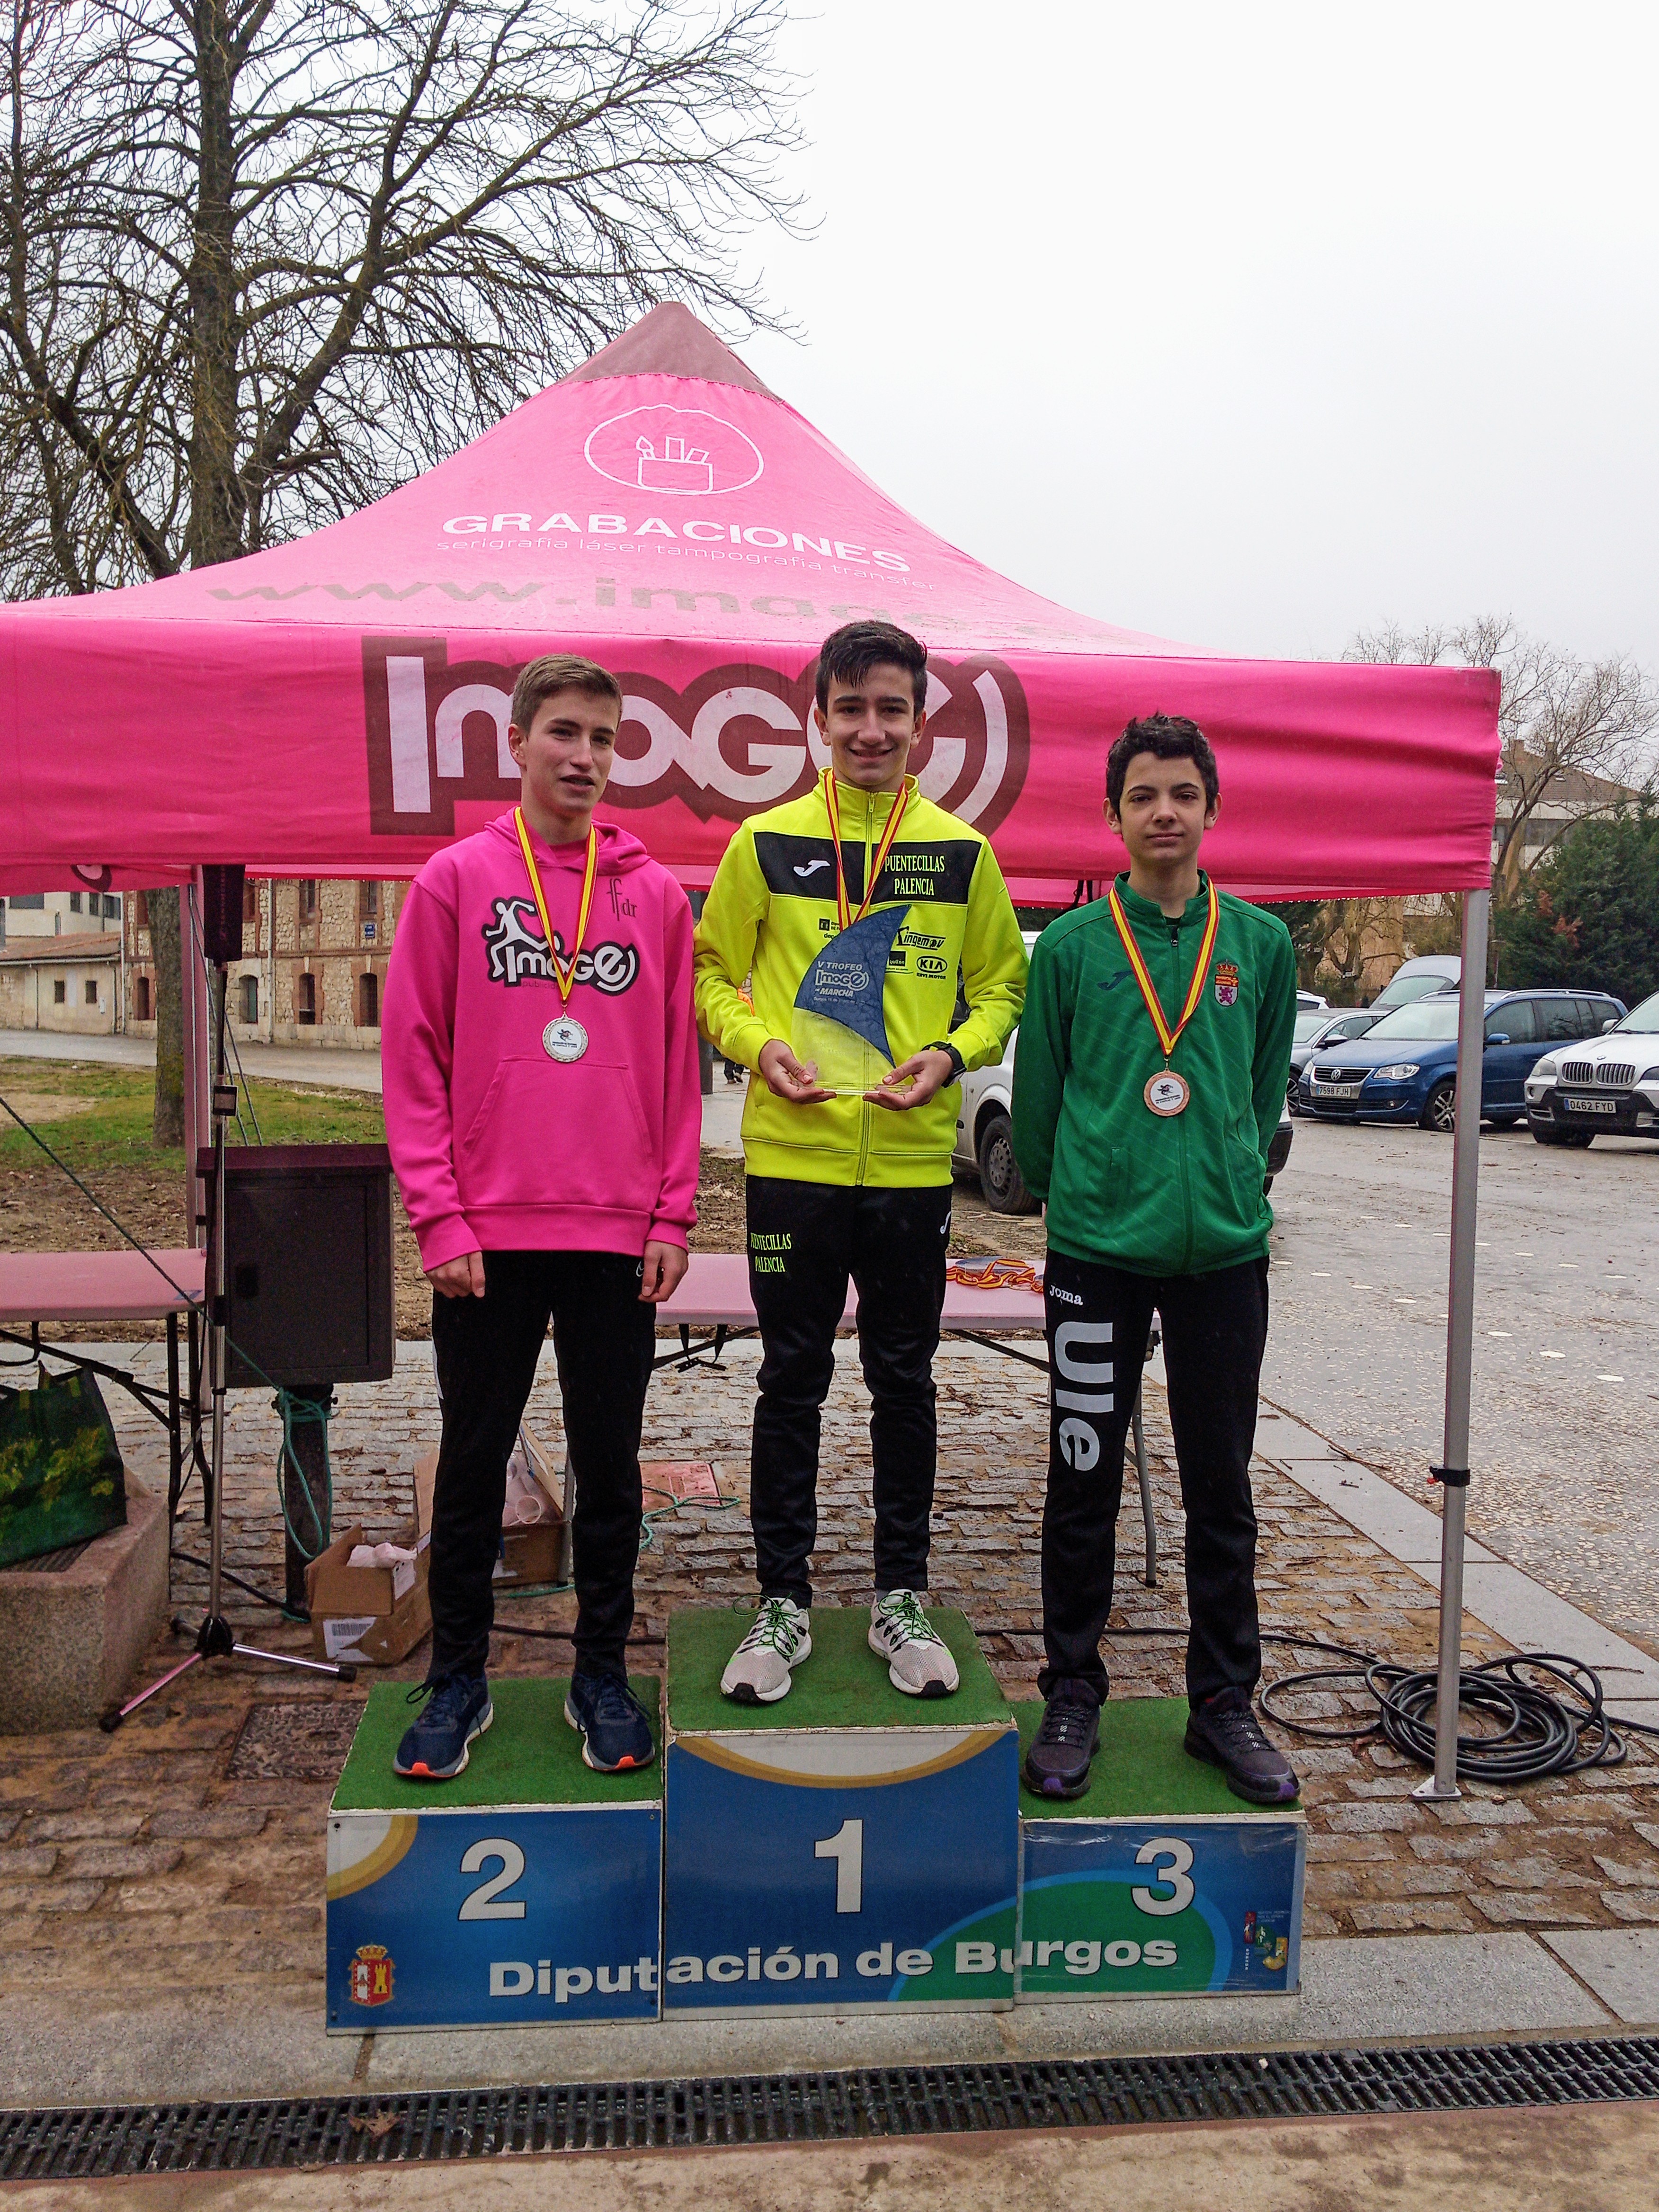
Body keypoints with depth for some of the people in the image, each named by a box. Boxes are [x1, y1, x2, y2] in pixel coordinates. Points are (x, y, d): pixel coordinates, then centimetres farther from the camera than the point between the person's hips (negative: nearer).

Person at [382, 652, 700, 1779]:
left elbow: (680, 1071, 6)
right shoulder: (454, 881, 1)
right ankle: (458, 1679, 25)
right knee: (473, 1463, 10)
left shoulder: (656, 894, 5)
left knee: (611, 1463, 11)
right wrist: (439, 1216, -8)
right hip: (488, 1235, -1)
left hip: (620, 1239, 1)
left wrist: (672, 1218, 0)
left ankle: (602, 1673, 26)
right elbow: (414, 1061, -2)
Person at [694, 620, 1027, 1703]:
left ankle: (903, 1600, 26)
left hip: (915, 1161, 1)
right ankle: (784, 1603, 22)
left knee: (906, 1382, 11)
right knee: (793, 1384, 8)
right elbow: (712, 973, 8)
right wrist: (758, 1044, -11)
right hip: (792, 1155, -1)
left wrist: (953, 1054, -9)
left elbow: (1005, 984, 10)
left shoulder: (962, 852, 3)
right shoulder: (766, 842, 1)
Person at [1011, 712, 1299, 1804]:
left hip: (1225, 1252, 2)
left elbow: (1267, 1089, 15)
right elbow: (1036, 1100, 7)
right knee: (1085, 1486, 7)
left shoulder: (1263, 943, 5)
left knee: (1222, 1487, 10)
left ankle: (1226, 1702, 25)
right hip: (1098, 1252, -1)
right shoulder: (1069, 945, 0)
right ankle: (1072, 1697, 23)